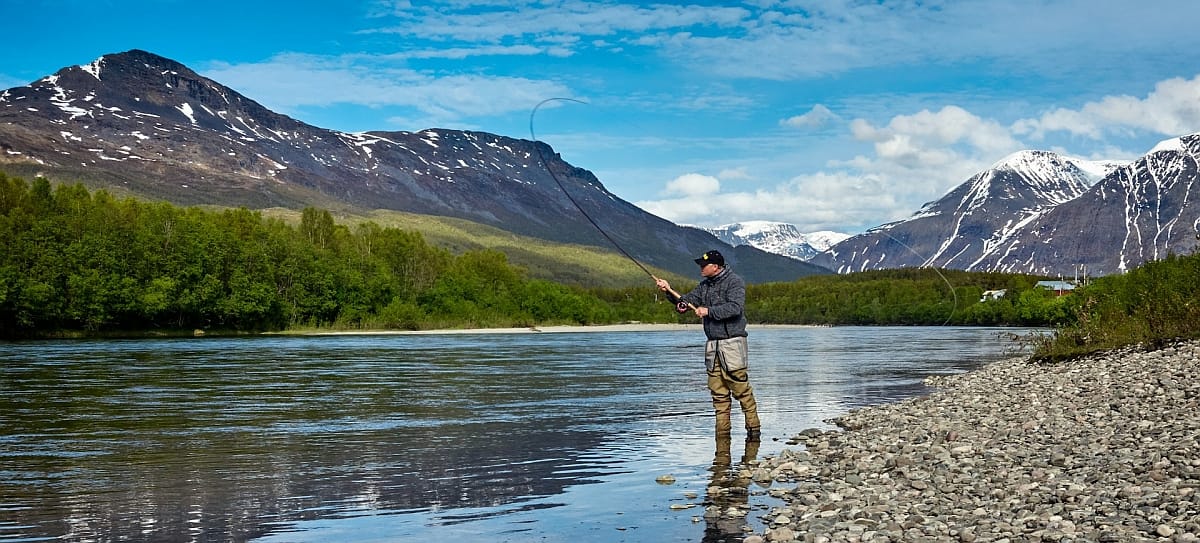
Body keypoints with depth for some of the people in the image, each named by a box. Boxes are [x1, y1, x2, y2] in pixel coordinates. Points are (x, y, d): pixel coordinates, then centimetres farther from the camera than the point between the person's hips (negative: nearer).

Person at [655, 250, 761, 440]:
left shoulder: (734, 281, -6)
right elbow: (686, 302, 13)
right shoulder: (704, 286, 16)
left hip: (732, 342, -7)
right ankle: (722, 430, 11)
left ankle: (753, 428, -1)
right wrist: (670, 291, -3)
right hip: (712, 345, 7)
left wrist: (708, 311, -17)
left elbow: (735, 308, -19)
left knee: (742, 389, -8)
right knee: (718, 391, 6)